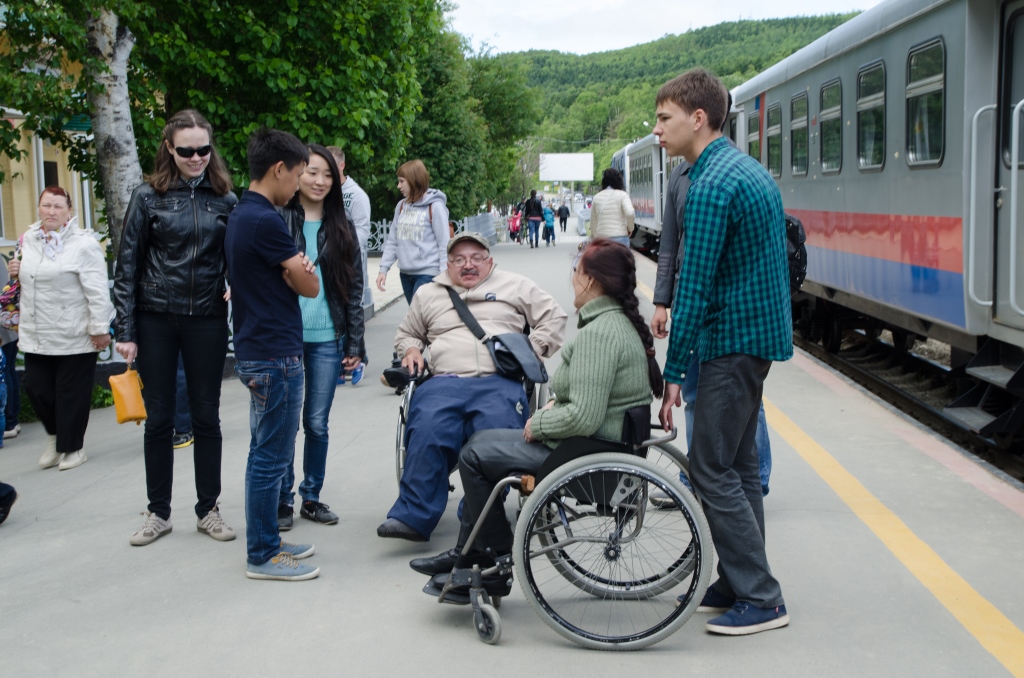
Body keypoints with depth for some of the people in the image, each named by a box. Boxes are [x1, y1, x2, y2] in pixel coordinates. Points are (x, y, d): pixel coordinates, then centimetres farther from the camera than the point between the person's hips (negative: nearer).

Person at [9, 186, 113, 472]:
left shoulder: (83, 243, -11)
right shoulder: (28, 239, 10)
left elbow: (97, 291, -15)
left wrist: (100, 328, -17)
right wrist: (15, 273, 4)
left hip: (74, 336, -6)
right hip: (36, 336, 6)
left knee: (71, 393, 3)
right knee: (36, 387, 6)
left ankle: (72, 447, 19)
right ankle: (57, 434, 31)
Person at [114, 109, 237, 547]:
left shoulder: (225, 199, 3)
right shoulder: (148, 197, -2)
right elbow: (127, 266, -1)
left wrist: (236, 291, -9)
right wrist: (125, 331, -5)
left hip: (207, 320, 1)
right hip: (156, 319, -1)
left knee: (206, 416, 8)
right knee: (159, 417, 7)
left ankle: (208, 510, 20)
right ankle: (158, 512, 20)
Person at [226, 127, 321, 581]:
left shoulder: (241, 215, 13)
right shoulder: (265, 220, -19)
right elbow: (311, 287, -13)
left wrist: (297, 268, -9)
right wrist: (303, 272, 5)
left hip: (256, 352, 10)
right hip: (275, 356, -10)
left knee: (267, 454, 16)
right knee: (271, 457, -1)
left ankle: (267, 542, 26)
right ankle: (262, 556, 8)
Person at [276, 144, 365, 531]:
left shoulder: (341, 227, 8)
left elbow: (354, 288, 8)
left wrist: (355, 343, 5)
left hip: (328, 338, 2)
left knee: (318, 423, 9)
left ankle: (312, 497, 22)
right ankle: (283, 500, 16)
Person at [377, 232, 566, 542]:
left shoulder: (515, 285, 22)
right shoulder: (428, 294, 28)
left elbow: (554, 317, 20)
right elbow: (406, 333, 38)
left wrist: (532, 350, 5)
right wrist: (411, 350, 15)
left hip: (499, 382, -1)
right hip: (444, 381, 2)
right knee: (427, 433, -31)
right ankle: (413, 516, -27)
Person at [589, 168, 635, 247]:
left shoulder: (597, 197, 11)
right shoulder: (622, 195, -1)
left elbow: (593, 222, 16)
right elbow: (630, 213, -17)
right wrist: (630, 228, 0)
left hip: (602, 238, 4)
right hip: (620, 237, -4)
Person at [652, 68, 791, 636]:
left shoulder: (710, 186, -18)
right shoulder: (748, 169, 14)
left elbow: (694, 286, -20)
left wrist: (673, 371, -15)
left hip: (731, 341, -10)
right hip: (758, 332, 10)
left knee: (712, 470, -5)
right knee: (737, 464, 15)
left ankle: (761, 600, 1)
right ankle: (740, 583, 24)